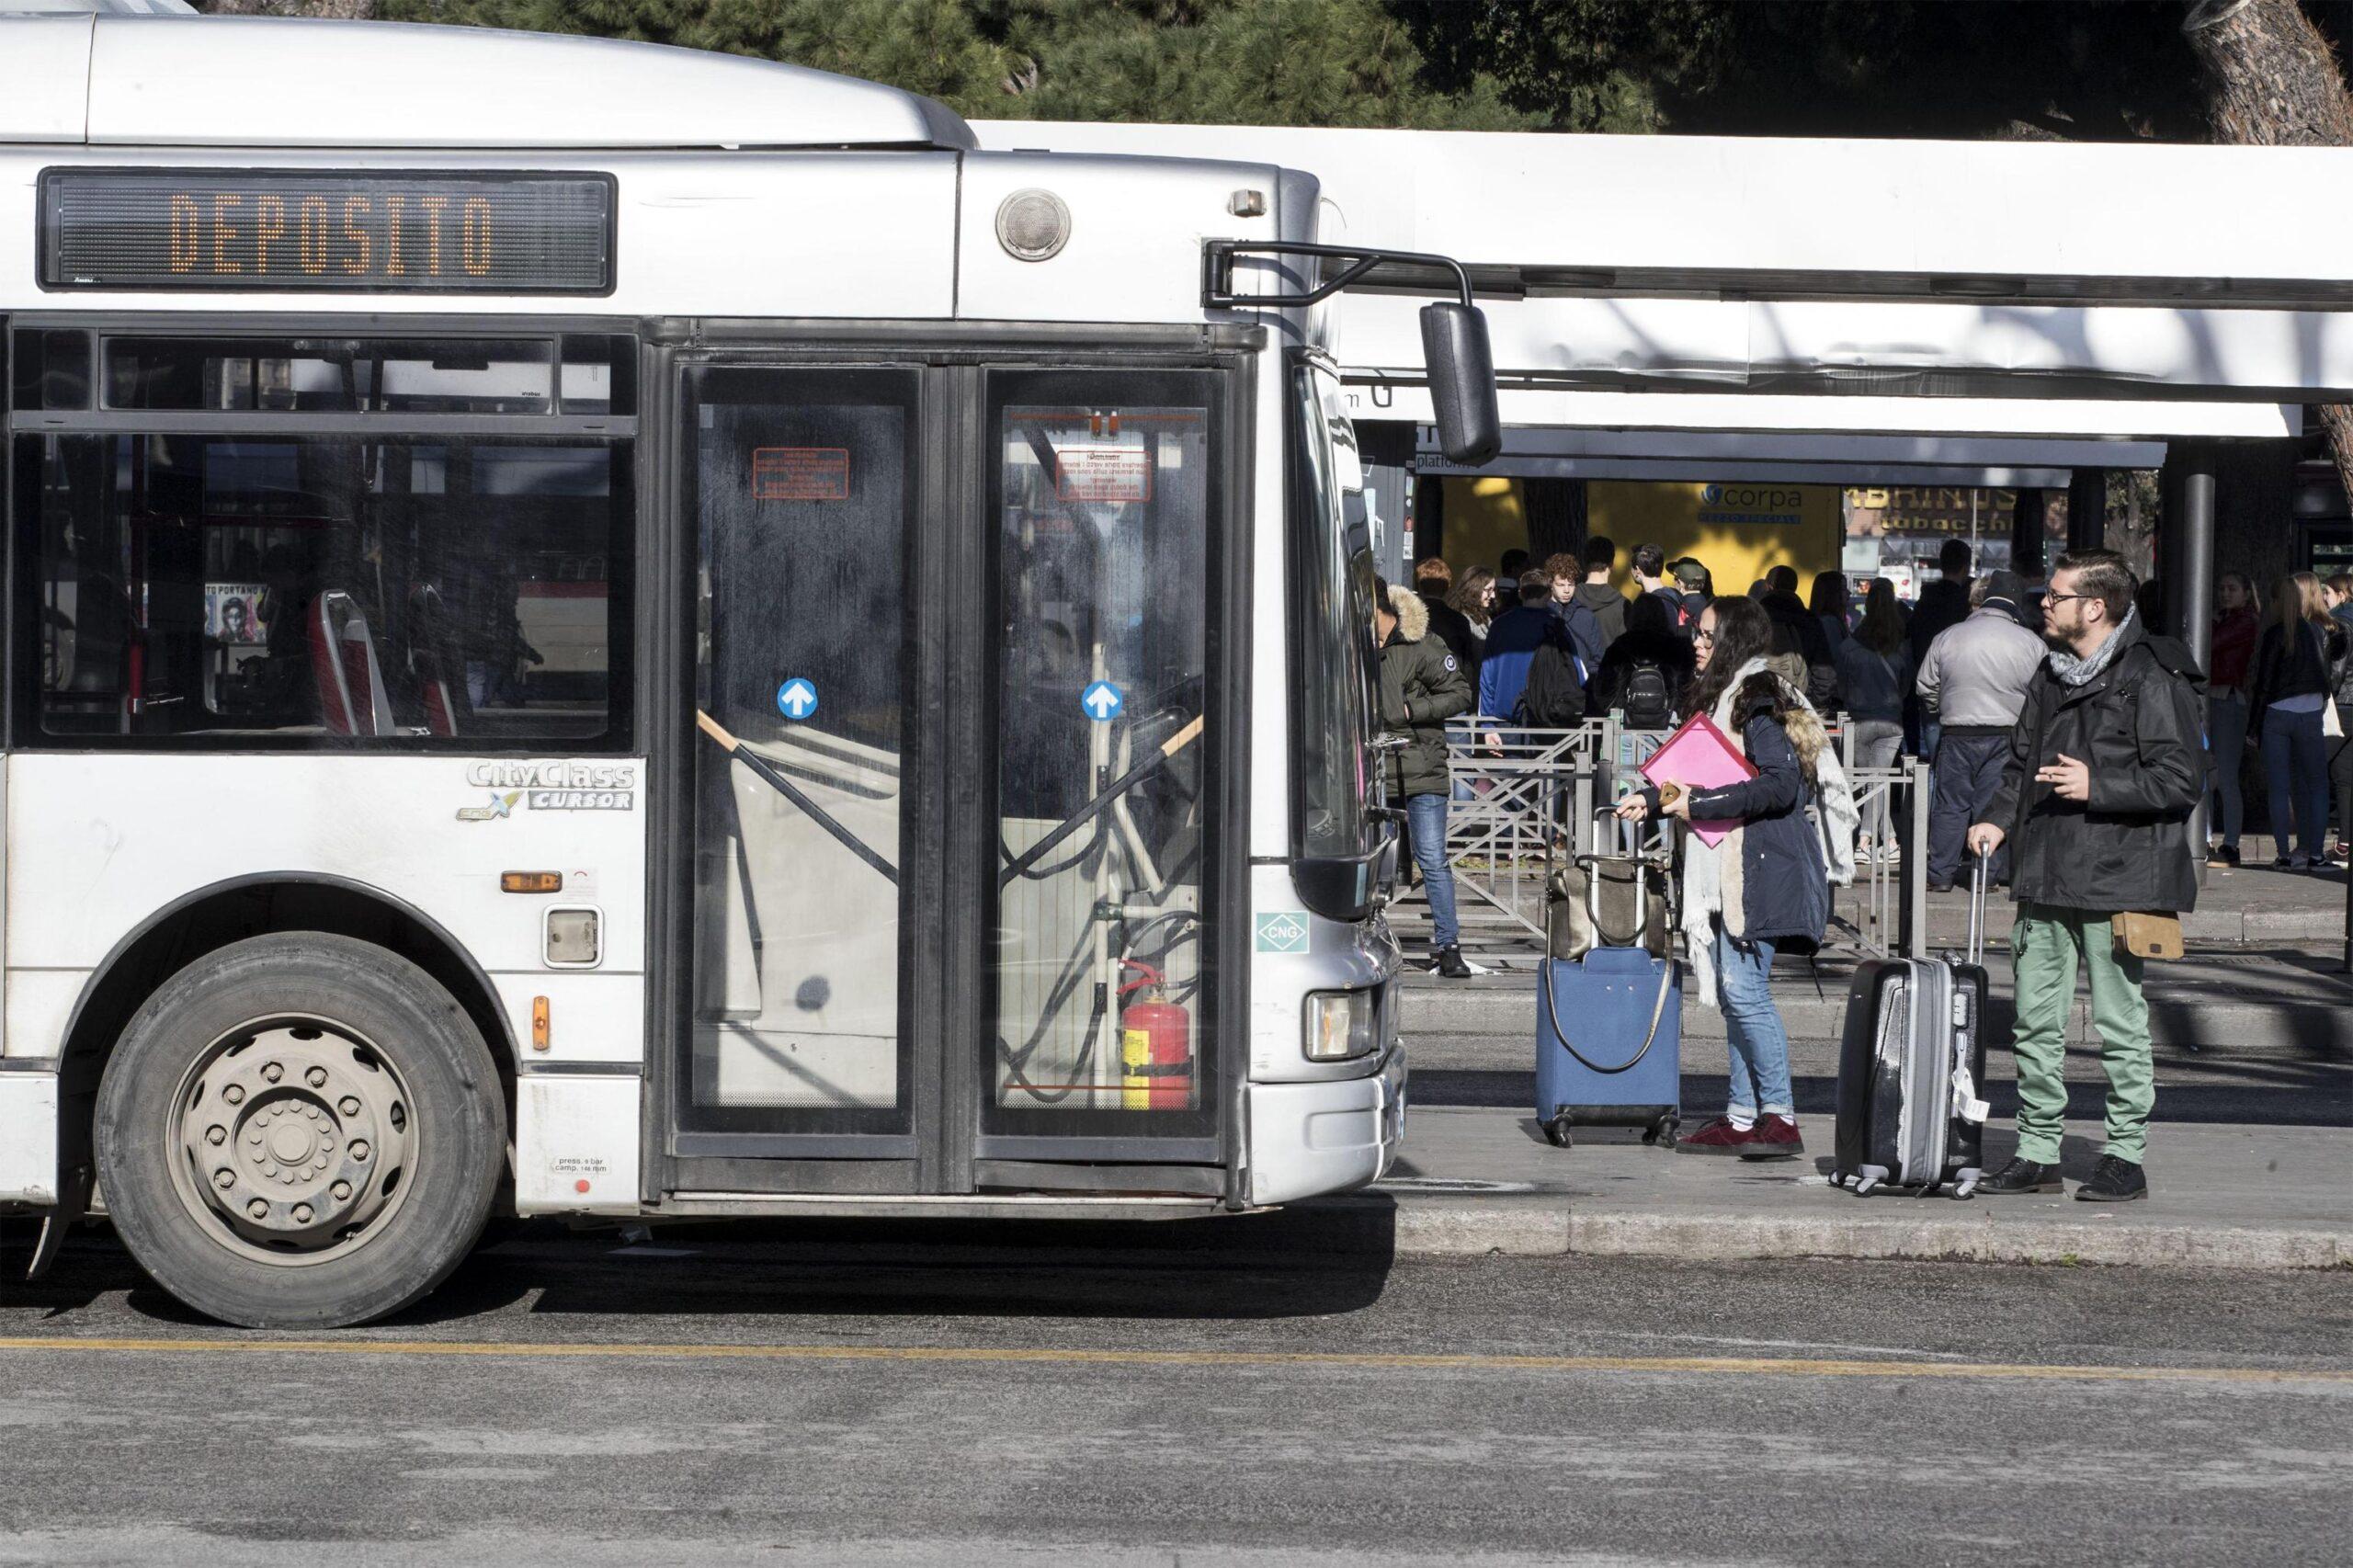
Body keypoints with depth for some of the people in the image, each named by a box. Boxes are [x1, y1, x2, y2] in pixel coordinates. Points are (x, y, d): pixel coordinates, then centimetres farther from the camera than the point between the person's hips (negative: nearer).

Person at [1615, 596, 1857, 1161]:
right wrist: (1653, 798, 14)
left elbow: (1781, 785, -22)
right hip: (1728, 866, 10)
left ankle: (1781, 1118, -8)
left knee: (1744, 989, -12)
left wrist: (1699, 803, -19)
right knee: (1733, 992, 9)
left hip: (1761, 867, -10)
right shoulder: (1722, 696, 17)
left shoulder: (1757, 701, -13)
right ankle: (1742, 1117, 13)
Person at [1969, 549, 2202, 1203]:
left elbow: (2181, 780, -12)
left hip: (2115, 878, -7)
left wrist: (2098, 786, -18)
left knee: (2119, 1022, 0)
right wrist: (1997, 818, 7)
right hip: (2045, 877, 7)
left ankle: (2126, 1156, 9)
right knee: (2035, 1021, 9)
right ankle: (2037, 1152, 17)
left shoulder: (2153, 678, -9)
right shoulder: (2052, 675, 16)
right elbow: (2022, 760, 24)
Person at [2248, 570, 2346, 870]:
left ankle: (2284, 854, 3)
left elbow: (2262, 682, -4)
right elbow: (2331, 678, 9)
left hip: (2276, 714, -1)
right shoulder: (2324, 632, 2)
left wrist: (2254, 723, 2)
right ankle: (2315, 853, 7)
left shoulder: (2274, 635, -6)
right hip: (2310, 715, 1)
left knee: (2279, 789, 4)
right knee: (2317, 785, 12)